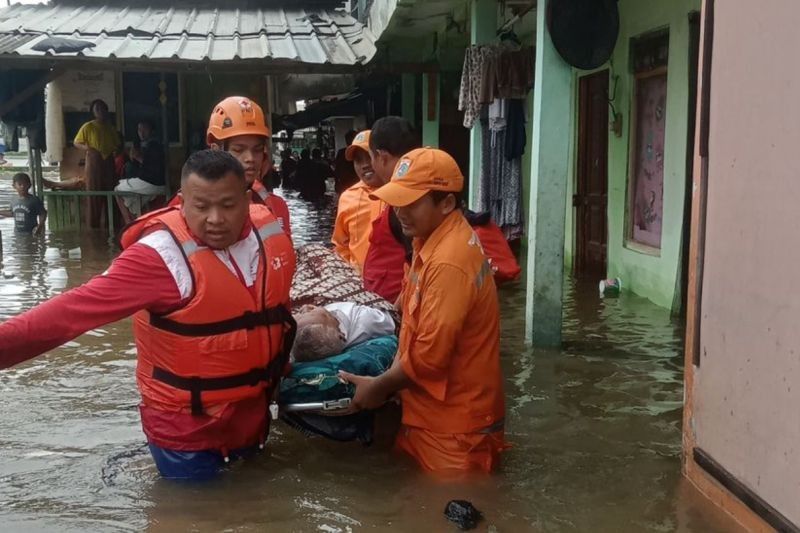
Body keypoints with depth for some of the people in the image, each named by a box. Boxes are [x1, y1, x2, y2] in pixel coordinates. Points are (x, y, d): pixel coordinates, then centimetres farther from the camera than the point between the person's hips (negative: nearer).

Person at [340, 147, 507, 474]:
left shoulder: (449, 262, -27)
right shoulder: (435, 238, 5)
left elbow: (431, 355, -26)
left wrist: (379, 387, -11)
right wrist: (393, 376, 3)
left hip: (453, 422, -9)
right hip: (437, 410, 9)